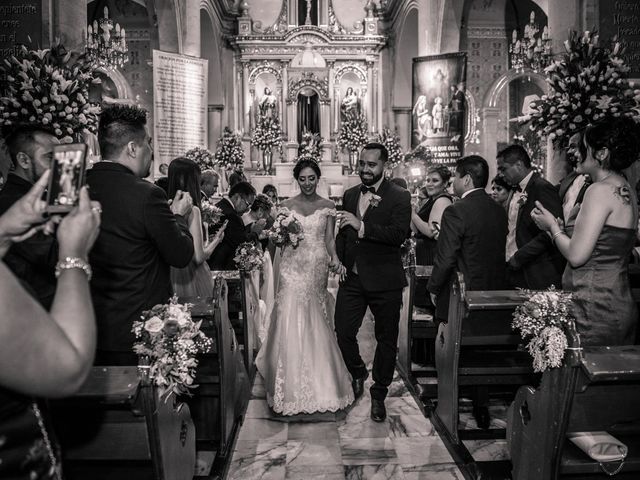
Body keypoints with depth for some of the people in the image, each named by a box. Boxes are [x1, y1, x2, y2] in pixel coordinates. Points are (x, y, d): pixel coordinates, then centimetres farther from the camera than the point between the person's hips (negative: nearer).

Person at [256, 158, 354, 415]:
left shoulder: (328, 206, 5)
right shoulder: (286, 205, 4)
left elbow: (329, 239, 2)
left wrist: (334, 258, -15)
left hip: (317, 269, 0)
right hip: (292, 267, 0)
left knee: (315, 325, 6)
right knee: (290, 324, -4)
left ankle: (318, 383, 23)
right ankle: (291, 384, 10)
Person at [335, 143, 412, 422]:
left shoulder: (399, 197, -6)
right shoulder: (349, 195, 11)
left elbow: (399, 234, -21)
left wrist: (362, 226, -28)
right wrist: (340, 260, 4)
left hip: (384, 281, -4)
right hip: (352, 277, 4)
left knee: (386, 339, 8)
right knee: (343, 333, 2)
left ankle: (378, 395, 26)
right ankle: (358, 374, 33)